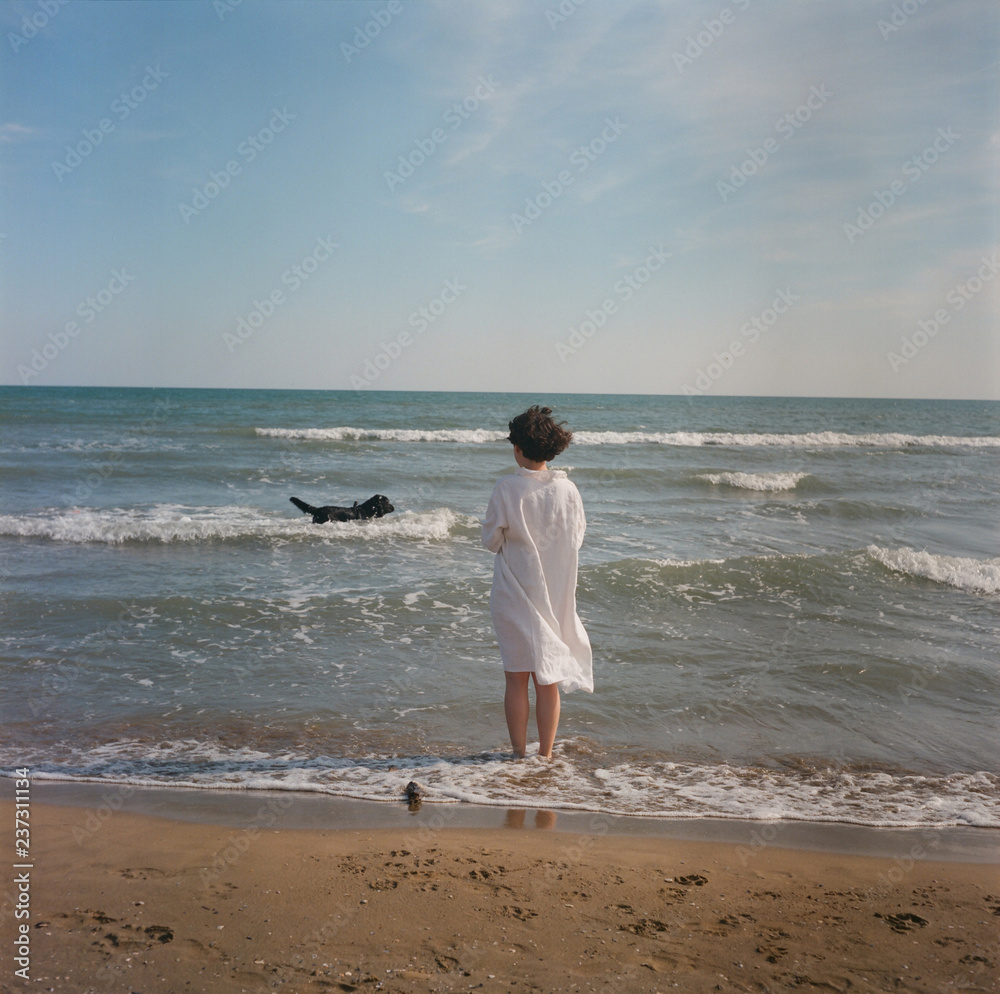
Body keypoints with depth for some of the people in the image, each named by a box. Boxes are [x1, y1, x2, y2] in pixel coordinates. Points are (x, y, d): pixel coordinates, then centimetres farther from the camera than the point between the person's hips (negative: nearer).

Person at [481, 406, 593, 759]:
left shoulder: (507, 488, -14)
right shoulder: (567, 489, -6)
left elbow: (491, 540, -6)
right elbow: (577, 539, 5)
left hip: (515, 593, -2)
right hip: (556, 595, 3)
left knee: (517, 677, 8)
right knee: (549, 679, 12)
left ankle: (519, 754, 13)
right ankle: (545, 754, 18)